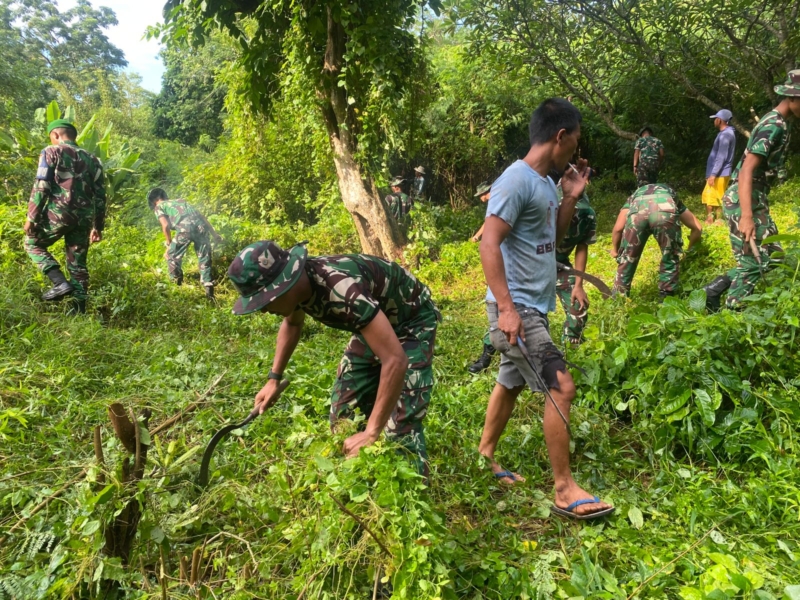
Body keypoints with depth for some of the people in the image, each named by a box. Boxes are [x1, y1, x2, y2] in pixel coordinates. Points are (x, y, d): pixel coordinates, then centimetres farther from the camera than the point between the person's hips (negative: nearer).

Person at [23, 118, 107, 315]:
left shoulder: (51, 152, 3)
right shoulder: (91, 159, 18)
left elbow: (41, 187, -7)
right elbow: (100, 194, 15)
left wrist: (32, 217, -5)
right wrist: (98, 225, 19)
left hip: (59, 212, -5)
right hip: (84, 216, 5)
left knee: (32, 243, 17)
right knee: (78, 263, 10)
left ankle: (60, 282, -3)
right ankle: (79, 310, 7)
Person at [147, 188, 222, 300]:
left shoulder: (159, 207, 22)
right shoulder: (180, 201, 37)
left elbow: (165, 225, 4)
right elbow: (201, 216, 29)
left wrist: (169, 243, 18)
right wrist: (214, 234, 30)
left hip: (185, 228, -5)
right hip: (201, 226, 5)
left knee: (172, 256, 17)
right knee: (204, 260, 14)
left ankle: (176, 285, 25)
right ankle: (209, 289, 9)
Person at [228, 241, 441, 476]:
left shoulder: (341, 289, -40)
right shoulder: (296, 282, -14)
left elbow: (395, 360, -43)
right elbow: (292, 324, 11)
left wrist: (371, 433, -40)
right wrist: (274, 379, 5)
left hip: (413, 321, -7)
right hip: (376, 319, 8)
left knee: (400, 426, -17)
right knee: (342, 412, 8)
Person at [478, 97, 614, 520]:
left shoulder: (544, 182, 13)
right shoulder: (517, 180, -16)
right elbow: (489, 243, -22)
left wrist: (571, 198, 10)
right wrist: (505, 307, -27)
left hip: (532, 307, 10)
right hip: (516, 307, -10)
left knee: (510, 383, 17)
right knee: (561, 387, -11)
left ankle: (485, 461, 32)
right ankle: (564, 490, -2)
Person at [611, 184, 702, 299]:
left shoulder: (634, 197, 42)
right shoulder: (672, 196, 44)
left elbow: (618, 228, 26)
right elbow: (698, 227, 41)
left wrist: (615, 249, 42)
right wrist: (689, 250, 56)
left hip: (638, 211, 0)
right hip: (665, 211, 0)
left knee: (627, 259, 17)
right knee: (671, 259, 21)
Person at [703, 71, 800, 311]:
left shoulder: (775, 122, 15)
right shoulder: (775, 126, -16)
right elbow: (747, 170, -25)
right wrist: (747, 217, -32)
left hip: (756, 200, 10)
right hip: (744, 201, -10)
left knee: (772, 255, 12)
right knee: (753, 264, -6)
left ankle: (715, 290, 13)